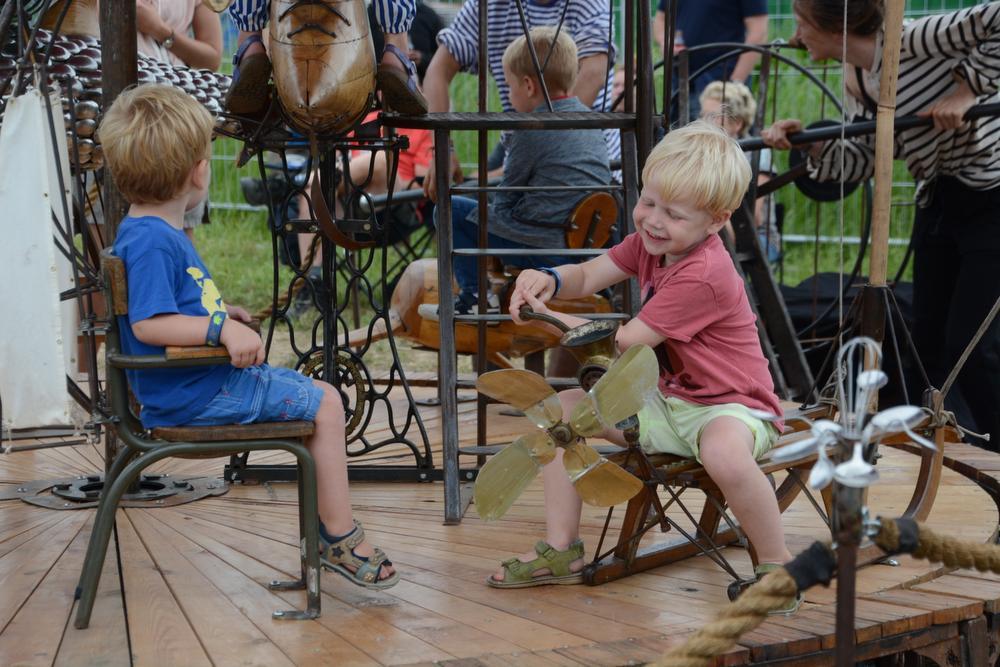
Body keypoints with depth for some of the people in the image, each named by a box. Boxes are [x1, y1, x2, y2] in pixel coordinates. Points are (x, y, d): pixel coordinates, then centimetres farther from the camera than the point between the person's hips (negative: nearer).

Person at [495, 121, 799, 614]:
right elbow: (588, 276, 6)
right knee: (565, 407, 1)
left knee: (723, 450, -43)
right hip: (668, 402, 9)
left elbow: (623, 344, -24)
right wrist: (549, 278, -18)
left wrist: (548, 316, -17)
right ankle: (561, 551, 7)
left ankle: (777, 566, -20)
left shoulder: (703, 277, -27)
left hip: (732, 406, -9)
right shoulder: (649, 242, 2)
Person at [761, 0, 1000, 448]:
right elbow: (865, 159, 2)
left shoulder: (916, 42, -23)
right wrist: (810, 144, -11)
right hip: (938, 201, 9)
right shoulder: (856, 83, 3)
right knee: (929, 336, 11)